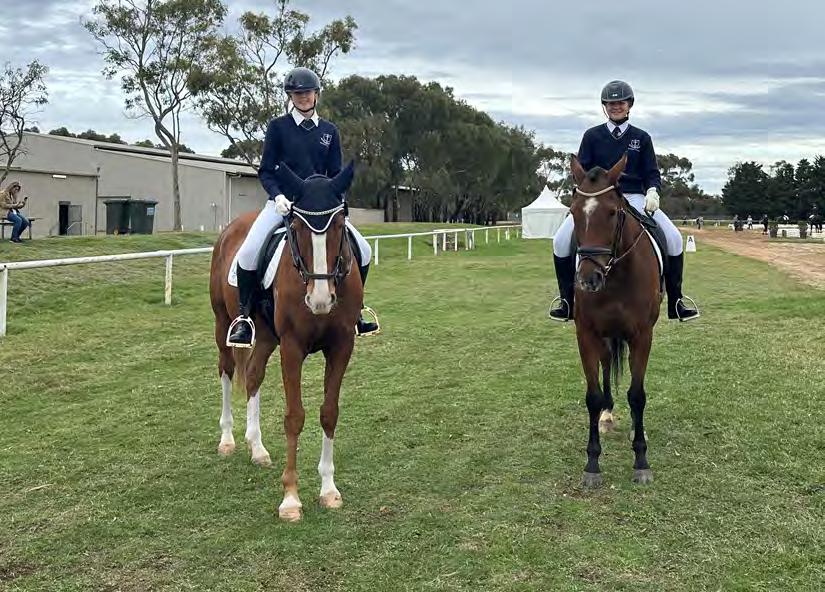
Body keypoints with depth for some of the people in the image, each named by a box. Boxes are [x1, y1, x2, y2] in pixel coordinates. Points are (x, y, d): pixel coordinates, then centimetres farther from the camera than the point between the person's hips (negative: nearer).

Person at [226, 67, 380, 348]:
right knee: (248, 252, -26)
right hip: (283, 201, -3)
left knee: (363, 251, -7)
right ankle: (244, 316, -8)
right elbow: (266, 171, 1)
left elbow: (336, 175, 10)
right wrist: (278, 195, -17)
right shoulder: (278, 127, 2)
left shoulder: (329, 131, 10)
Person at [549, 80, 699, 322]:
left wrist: (652, 192, -13)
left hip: (634, 198, 1)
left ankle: (676, 302, -2)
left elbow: (652, 173, 8)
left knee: (673, 238, -16)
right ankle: (566, 301, -5)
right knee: (562, 241, -20)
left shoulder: (641, 138, 10)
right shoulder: (592, 136, 8)